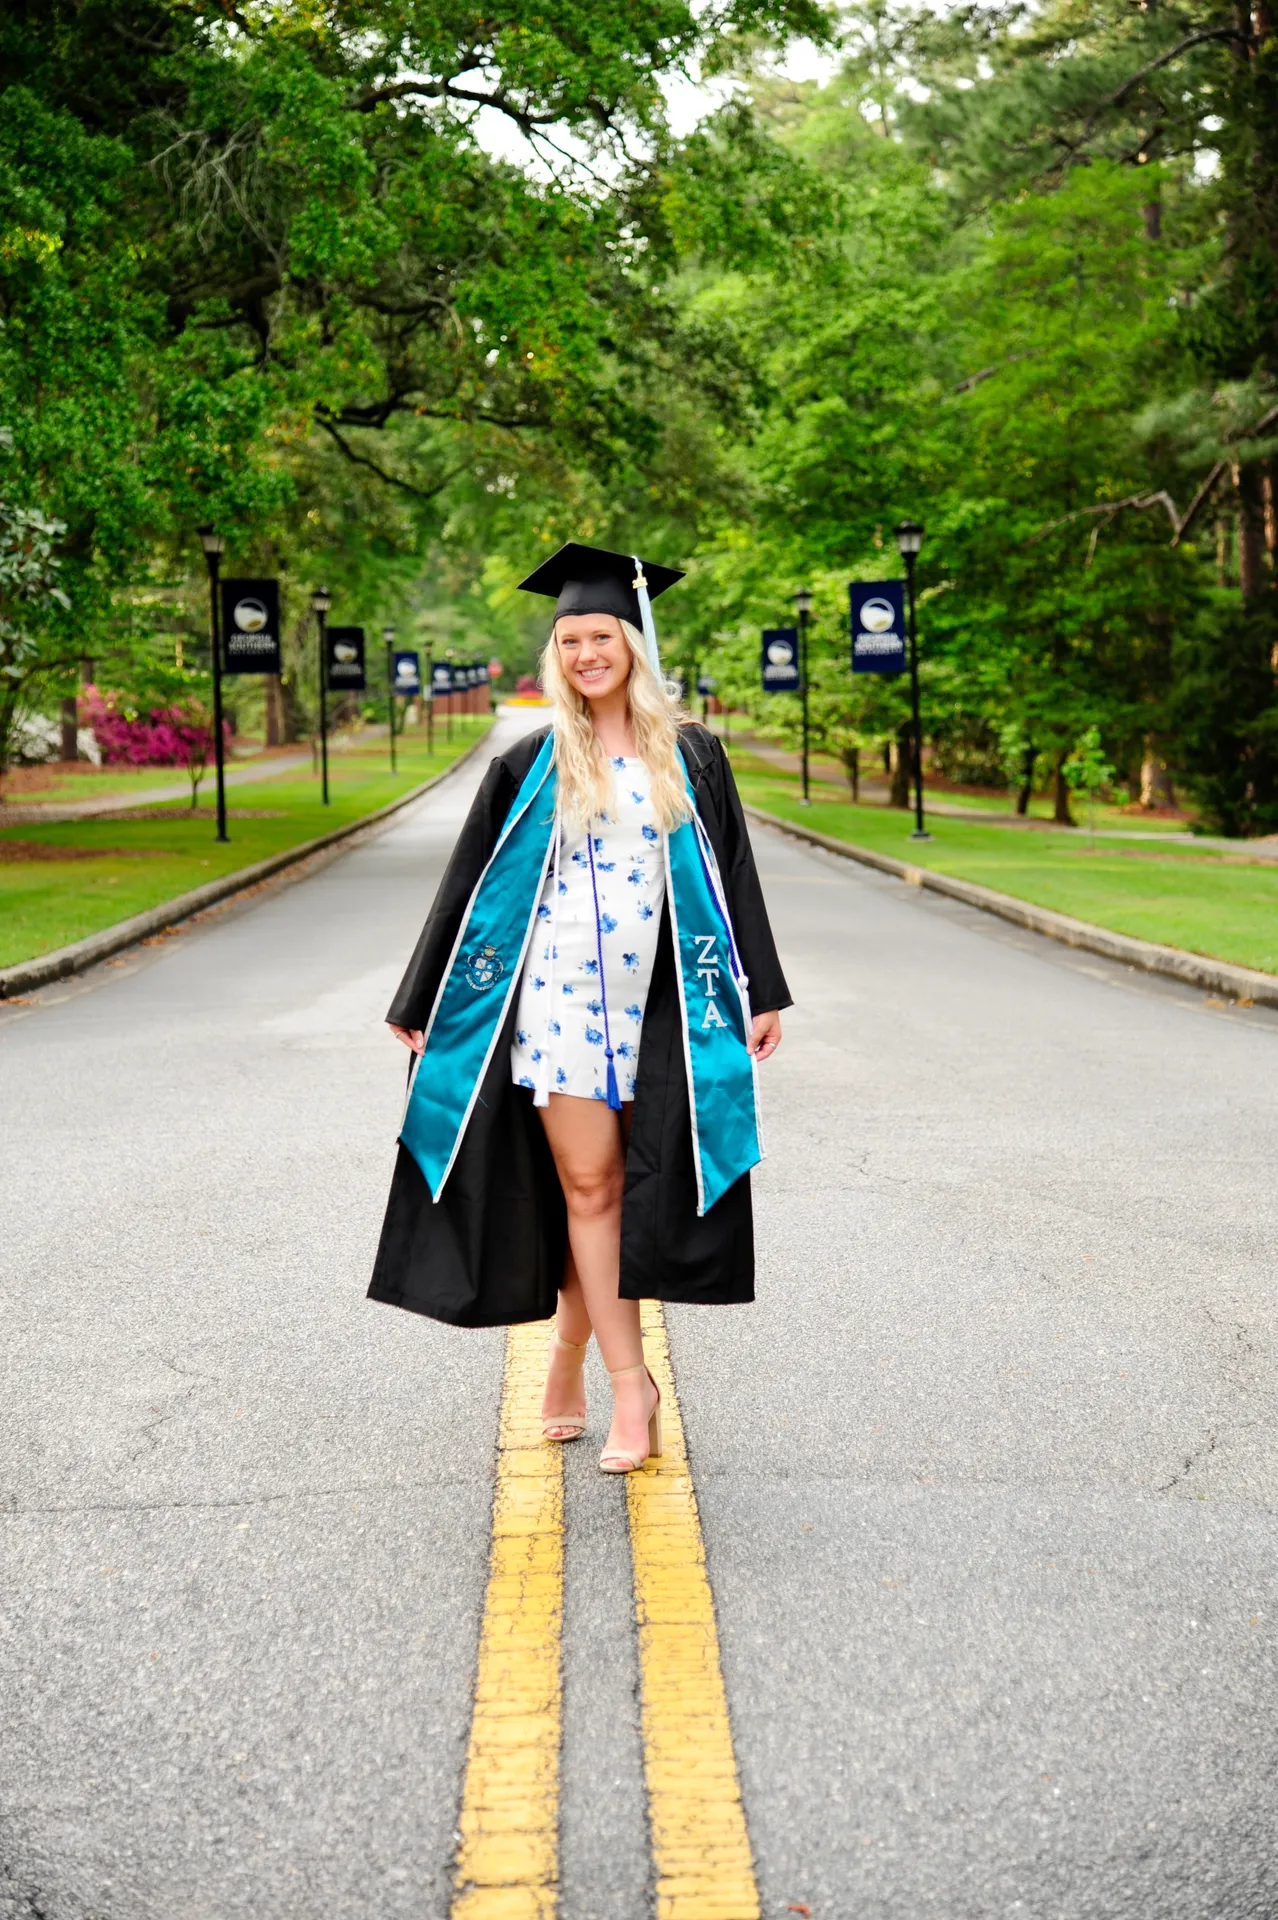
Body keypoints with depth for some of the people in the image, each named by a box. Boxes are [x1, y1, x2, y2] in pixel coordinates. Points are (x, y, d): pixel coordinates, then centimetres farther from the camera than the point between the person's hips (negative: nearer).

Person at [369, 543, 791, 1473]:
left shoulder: (691, 755, 5)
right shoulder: (531, 767, 3)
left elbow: (733, 875, 8)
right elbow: (471, 885, 7)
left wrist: (761, 995, 5)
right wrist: (421, 1007, 7)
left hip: (659, 1004, 1)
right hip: (561, 996, -1)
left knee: (622, 1188, 6)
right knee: (588, 1186, -4)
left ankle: (570, 1355, 24)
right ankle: (629, 1379, 4)